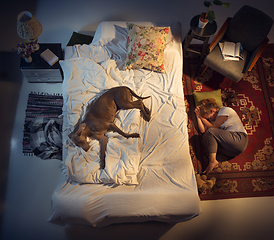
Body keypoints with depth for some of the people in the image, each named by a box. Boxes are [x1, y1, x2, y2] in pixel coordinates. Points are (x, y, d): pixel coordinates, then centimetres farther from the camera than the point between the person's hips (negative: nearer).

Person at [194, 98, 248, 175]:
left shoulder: (225, 110, -2)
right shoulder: (214, 118, 20)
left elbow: (212, 127, -7)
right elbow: (203, 130, 7)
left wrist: (201, 117, 5)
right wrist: (198, 116, 6)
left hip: (240, 140, -8)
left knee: (210, 132, -21)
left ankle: (213, 161, -24)